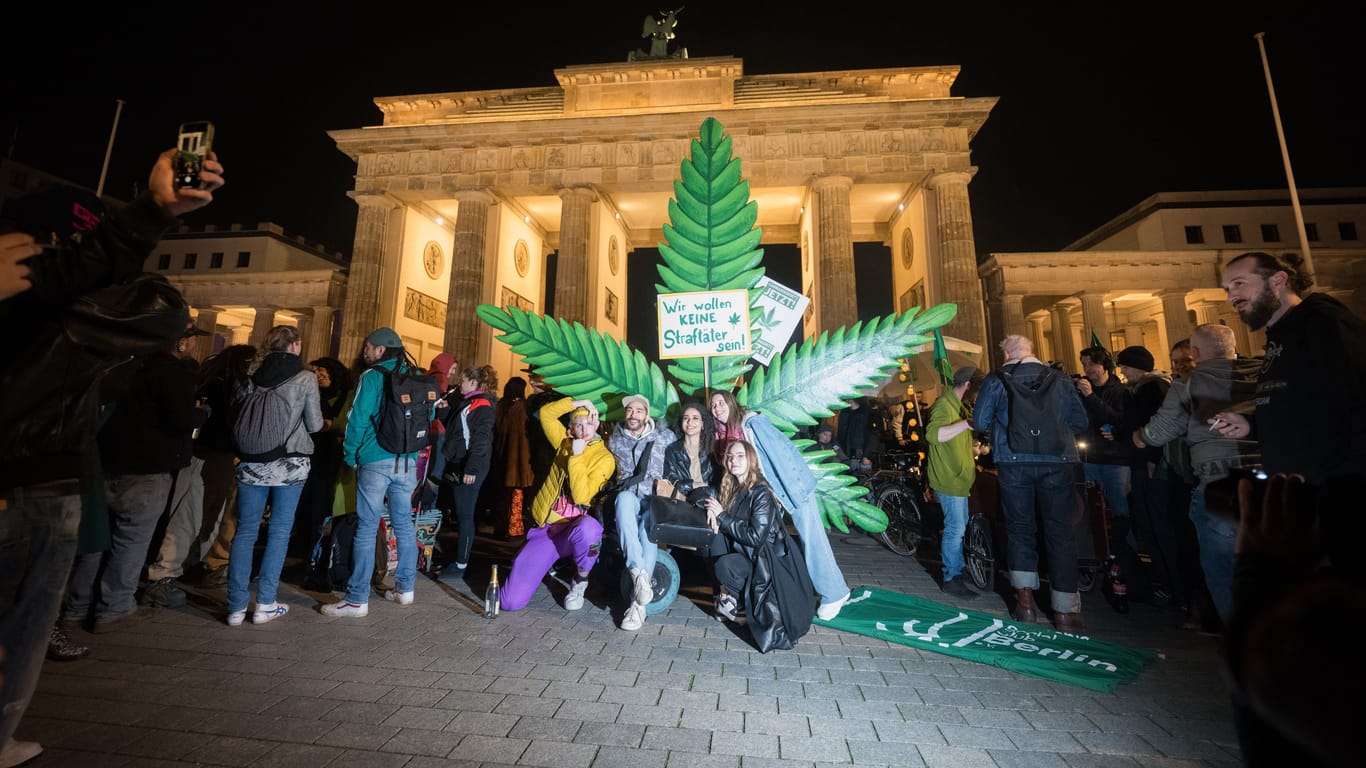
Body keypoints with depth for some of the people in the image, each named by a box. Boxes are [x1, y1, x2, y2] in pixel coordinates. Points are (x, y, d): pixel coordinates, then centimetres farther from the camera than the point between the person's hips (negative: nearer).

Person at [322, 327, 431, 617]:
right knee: (404, 524, 13)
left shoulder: (372, 377, -6)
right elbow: (429, 416, 14)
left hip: (375, 460, -5)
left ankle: (357, 600, 6)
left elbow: (357, 419, -10)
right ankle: (404, 589, 22)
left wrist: (350, 455, 1)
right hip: (408, 461, 5)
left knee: (366, 528, 1)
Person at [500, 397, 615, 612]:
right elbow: (546, 413, 1)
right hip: (543, 528, 3)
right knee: (511, 601, -8)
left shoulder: (605, 458, -7)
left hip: (573, 529, -3)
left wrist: (576, 456, -19)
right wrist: (579, 402, -4)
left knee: (588, 527, -43)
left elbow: (581, 497, -18)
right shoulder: (565, 442, 9)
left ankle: (580, 581, -11)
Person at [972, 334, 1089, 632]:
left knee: (1020, 527, 11)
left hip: (1013, 461, -1)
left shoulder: (995, 380, 0)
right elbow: (1080, 421, 6)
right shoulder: (1059, 378, 6)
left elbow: (980, 421, -2)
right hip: (1058, 462, 1)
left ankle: (1025, 599, 14)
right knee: (1060, 531, 5)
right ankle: (1066, 611, 9)